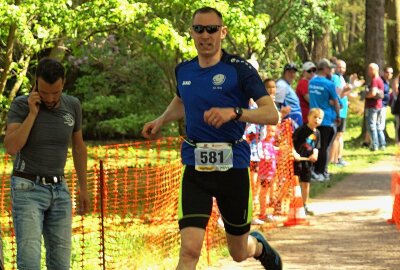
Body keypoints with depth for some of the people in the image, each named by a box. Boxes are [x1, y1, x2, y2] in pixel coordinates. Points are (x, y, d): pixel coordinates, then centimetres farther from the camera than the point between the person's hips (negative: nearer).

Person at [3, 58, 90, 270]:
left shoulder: (72, 105, 0)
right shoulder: (20, 105, -13)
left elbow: (79, 147, 14)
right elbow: (11, 148, -25)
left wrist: (83, 188, 17)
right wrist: (33, 113, -25)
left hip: (57, 190, 5)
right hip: (27, 190, -4)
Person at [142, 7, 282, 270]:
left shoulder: (239, 69, -8)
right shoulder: (184, 70, 8)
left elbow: (272, 114, -16)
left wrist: (234, 112, -30)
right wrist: (161, 120, 19)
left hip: (233, 166, -2)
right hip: (195, 169, 2)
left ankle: (258, 244, 53)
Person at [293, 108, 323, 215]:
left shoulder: (317, 133, 9)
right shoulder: (302, 129, -12)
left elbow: (316, 147, 14)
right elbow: (291, 141, -16)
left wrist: (314, 154, -7)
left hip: (307, 160, 7)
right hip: (297, 159, -7)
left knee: (306, 183, 15)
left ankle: (305, 206, 27)